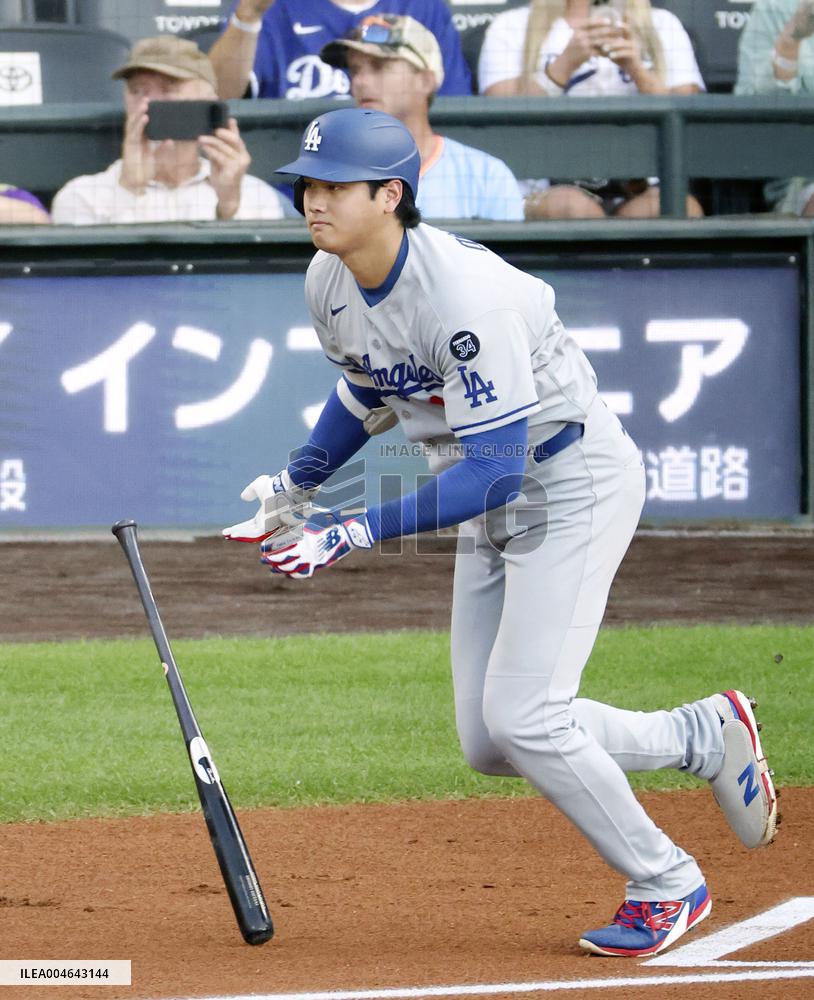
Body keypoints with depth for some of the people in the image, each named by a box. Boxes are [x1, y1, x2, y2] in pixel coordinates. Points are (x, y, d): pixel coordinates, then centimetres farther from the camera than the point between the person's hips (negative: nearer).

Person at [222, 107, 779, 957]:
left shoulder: (464, 296, -32)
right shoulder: (329, 283, -7)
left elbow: (495, 472, -34)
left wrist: (355, 533, -37)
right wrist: (298, 481, 7)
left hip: (575, 483, -8)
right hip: (493, 500, 8)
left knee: (522, 718, -16)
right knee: (488, 742, 6)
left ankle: (667, 885, 5)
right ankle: (705, 736, 25)